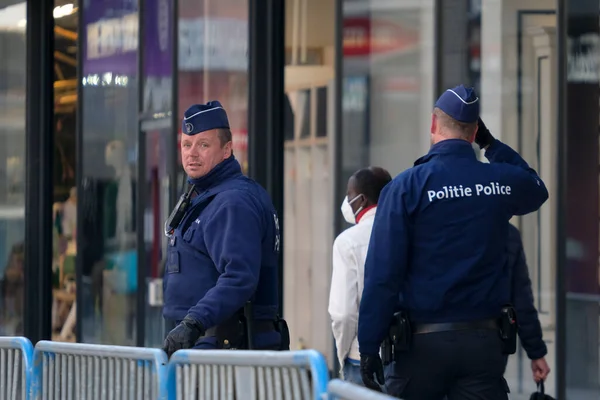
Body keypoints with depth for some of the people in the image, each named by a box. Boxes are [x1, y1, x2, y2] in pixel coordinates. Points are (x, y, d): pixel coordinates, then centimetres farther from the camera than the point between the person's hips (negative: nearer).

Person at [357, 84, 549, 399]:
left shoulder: (406, 187, -8)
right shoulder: (502, 181, 2)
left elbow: (383, 274, -11)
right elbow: (537, 189, 30)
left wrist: (369, 347, -8)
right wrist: (491, 145, 25)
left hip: (423, 341, -2)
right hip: (484, 340, 3)